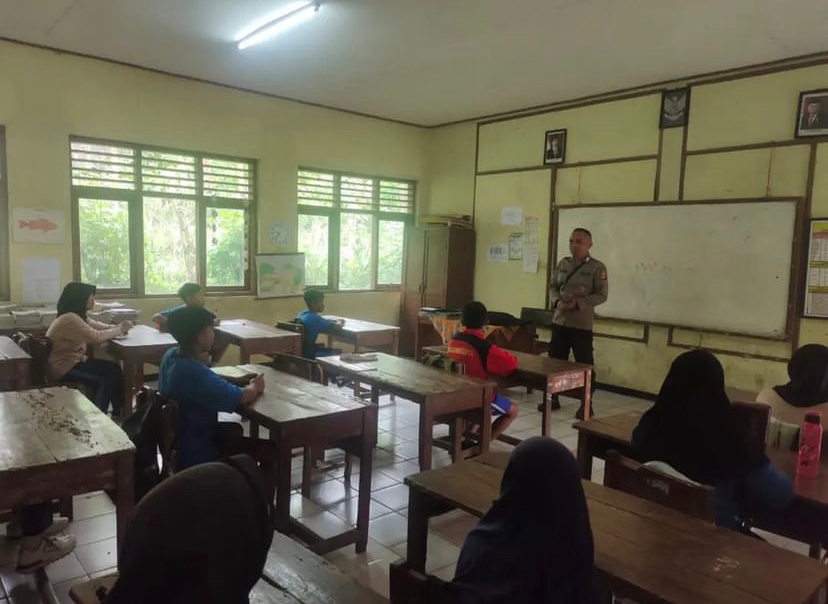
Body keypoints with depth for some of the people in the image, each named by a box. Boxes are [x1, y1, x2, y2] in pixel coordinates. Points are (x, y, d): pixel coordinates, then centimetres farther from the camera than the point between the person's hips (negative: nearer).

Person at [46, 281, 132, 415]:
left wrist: (118, 327, -8)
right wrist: (119, 330, -15)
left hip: (74, 361, 10)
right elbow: (96, 337, -29)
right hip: (62, 370, -10)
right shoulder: (70, 319, -24)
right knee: (102, 383, -20)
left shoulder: (78, 316, 8)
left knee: (113, 368, 1)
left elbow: (98, 326, 12)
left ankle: (119, 412, 9)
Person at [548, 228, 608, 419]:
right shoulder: (562, 264, 9)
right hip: (559, 320, 5)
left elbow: (601, 295, -8)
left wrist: (578, 304, -18)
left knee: (584, 363, 1)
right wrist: (557, 301, -9)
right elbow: (553, 287, 12)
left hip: (582, 323, -5)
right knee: (555, 360, 12)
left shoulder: (597, 267, -5)